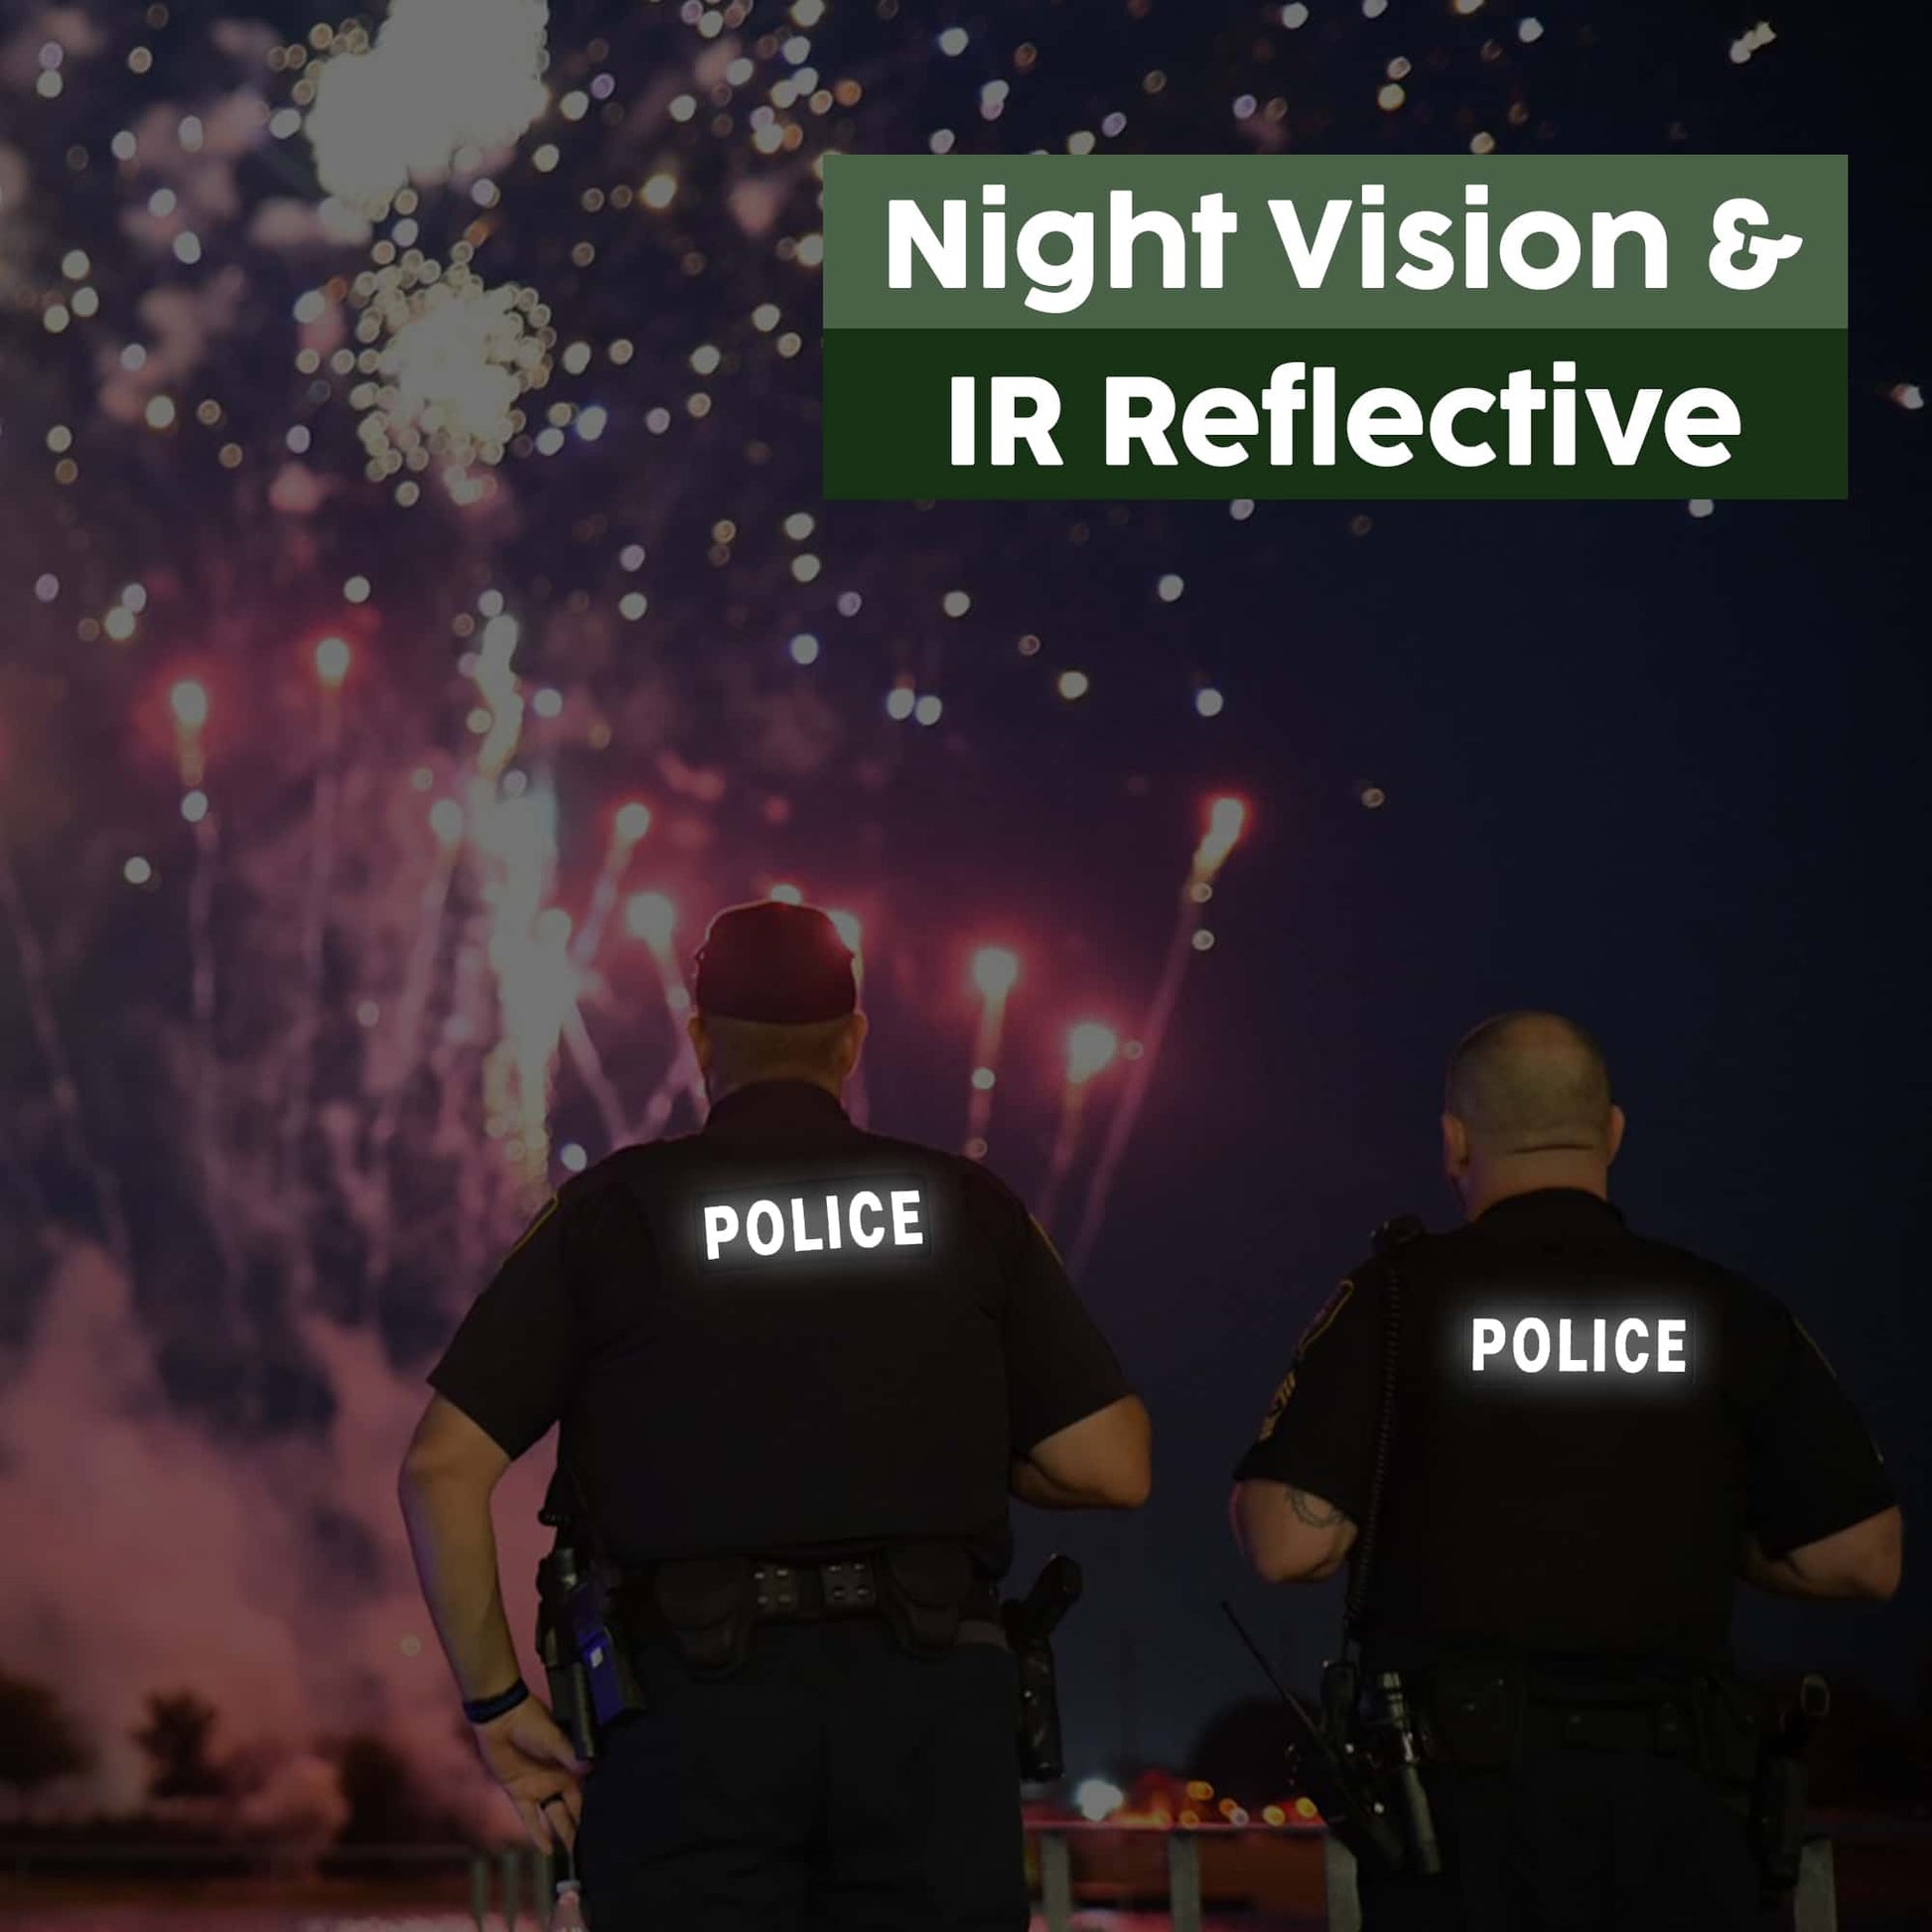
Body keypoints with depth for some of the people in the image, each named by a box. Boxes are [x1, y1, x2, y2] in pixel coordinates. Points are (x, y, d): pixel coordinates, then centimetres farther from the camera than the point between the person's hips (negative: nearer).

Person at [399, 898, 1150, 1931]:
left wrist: (496, 1702, 6)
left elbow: (442, 1470, -1)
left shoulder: (615, 1210, 5)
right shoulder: (963, 1207, 8)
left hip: (696, 1699, -1)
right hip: (931, 1700, 1)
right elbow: (1112, 1468, 5)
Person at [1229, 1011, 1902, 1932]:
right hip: (1673, 1799, 2)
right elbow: (1865, 1560, 2)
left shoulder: (1400, 1294, -5)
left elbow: (1288, 1544, -11)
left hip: (1467, 1788, -2)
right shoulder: (1732, 1314, 2)